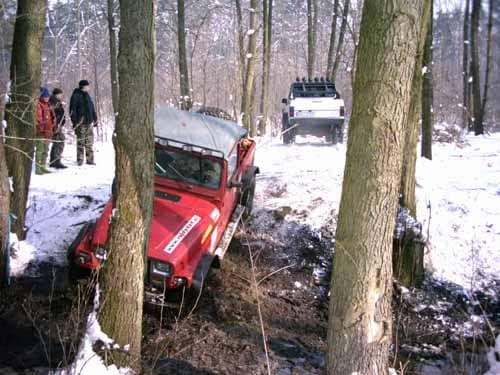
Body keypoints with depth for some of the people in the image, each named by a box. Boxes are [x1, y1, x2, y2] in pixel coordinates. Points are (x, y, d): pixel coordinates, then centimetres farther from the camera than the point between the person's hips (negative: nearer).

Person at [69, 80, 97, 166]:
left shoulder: (87, 95, 16)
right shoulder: (76, 95, -6)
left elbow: (92, 108, 23)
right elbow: (72, 109, -9)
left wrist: (95, 119, 21)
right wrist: (74, 121, -14)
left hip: (89, 122, 7)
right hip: (80, 122, -7)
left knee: (89, 142, 8)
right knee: (80, 141, -3)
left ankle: (90, 159, 13)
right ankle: (80, 160, 2)